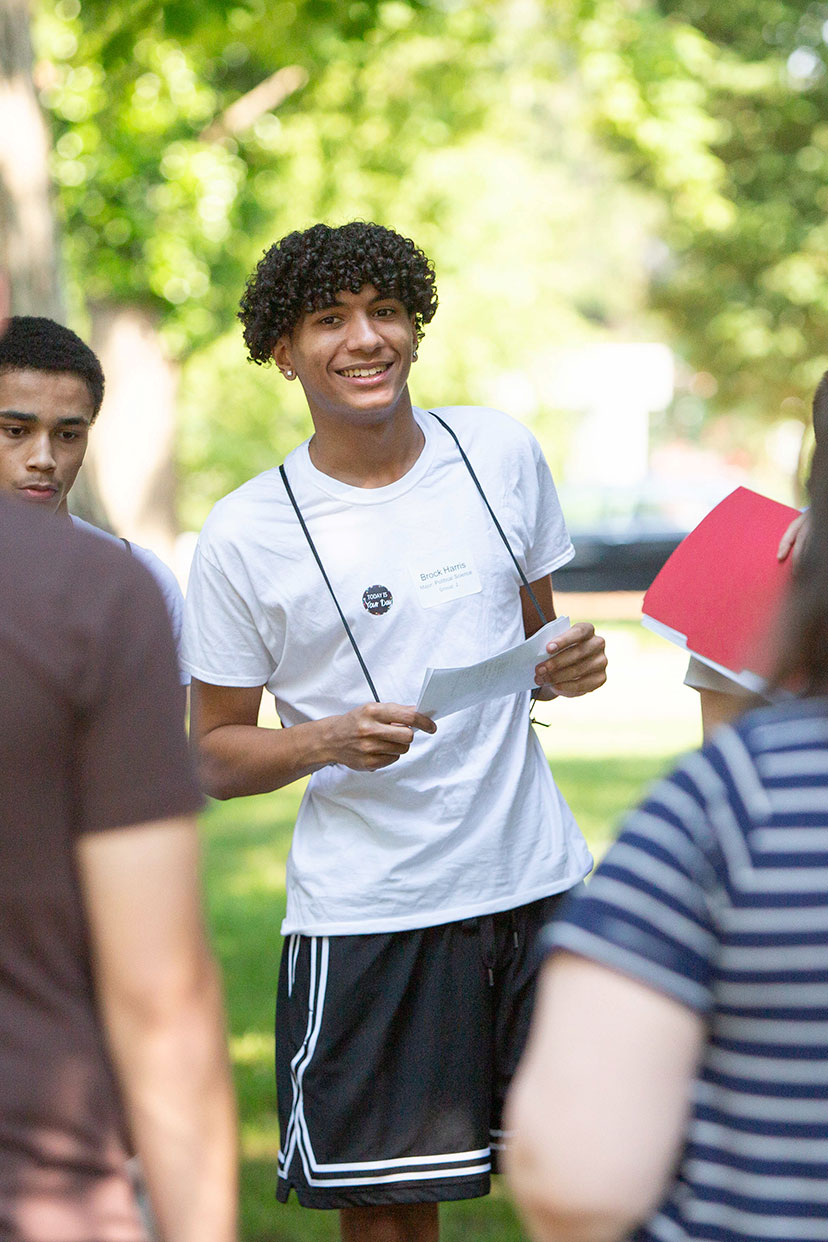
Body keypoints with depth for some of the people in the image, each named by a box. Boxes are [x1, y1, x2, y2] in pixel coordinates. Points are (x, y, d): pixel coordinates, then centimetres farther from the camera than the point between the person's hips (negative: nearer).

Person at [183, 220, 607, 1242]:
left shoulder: (501, 452, 6)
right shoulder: (246, 535, -5)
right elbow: (215, 755, 0)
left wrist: (562, 668, -4)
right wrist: (329, 742, -19)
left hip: (539, 882, 3)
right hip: (367, 915, -3)